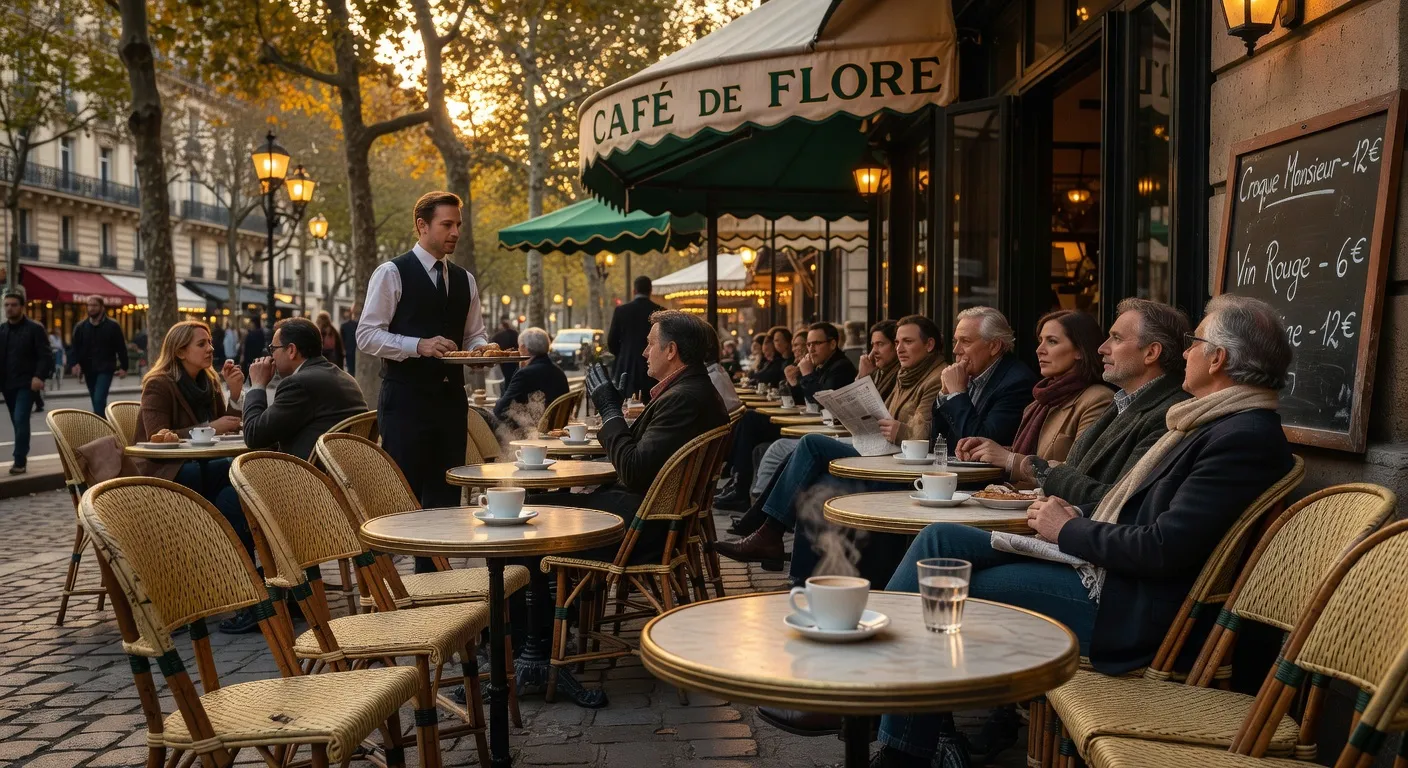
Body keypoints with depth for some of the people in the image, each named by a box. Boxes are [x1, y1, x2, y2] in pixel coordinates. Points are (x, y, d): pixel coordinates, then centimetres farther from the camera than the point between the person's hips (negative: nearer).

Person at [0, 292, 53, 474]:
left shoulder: (34, 328, -5)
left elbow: (46, 356, -9)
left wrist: (39, 376, -22)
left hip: (26, 383, -5)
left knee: (21, 420, -14)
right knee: (17, 422, 12)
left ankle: (20, 461, -13)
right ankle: (21, 458, 22)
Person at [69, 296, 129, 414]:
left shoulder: (112, 326, -2)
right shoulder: (81, 327, 8)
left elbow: (121, 348, -2)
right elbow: (76, 348, 5)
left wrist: (123, 367, -7)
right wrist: (76, 363, -13)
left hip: (105, 369, -5)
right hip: (89, 370, 5)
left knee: (99, 400, -17)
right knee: (97, 402, 13)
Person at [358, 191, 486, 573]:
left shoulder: (464, 280, 14)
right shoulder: (392, 274, -4)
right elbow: (366, 337, -10)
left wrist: (484, 350, -4)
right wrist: (419, 345, -22)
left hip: (451, 398, 6)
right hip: (405, 398, -6)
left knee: (444, 496, 9)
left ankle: (433, 577, 19)